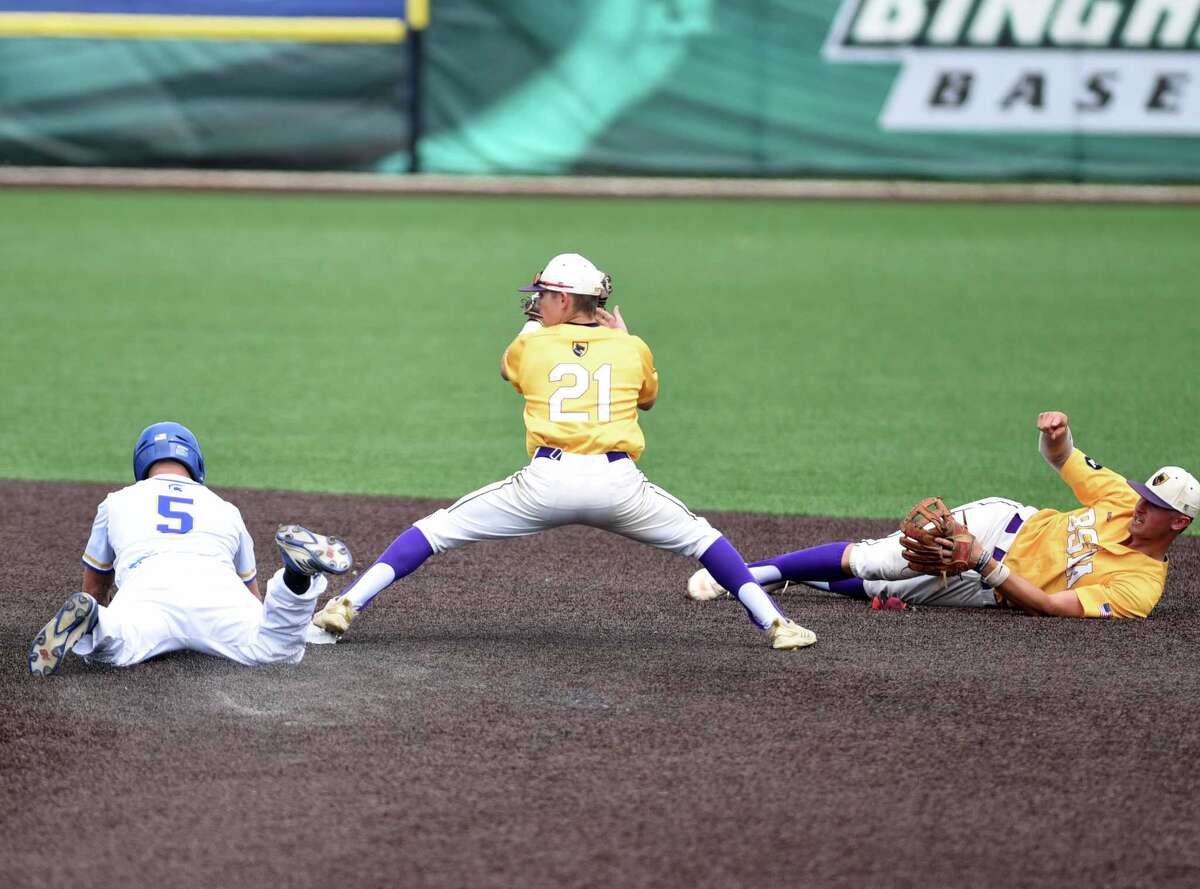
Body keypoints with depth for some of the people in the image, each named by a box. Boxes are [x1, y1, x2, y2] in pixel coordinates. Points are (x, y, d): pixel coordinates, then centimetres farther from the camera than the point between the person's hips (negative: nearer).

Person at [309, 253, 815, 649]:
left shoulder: (531, 347, 13)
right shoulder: (633, 349, 14)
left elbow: (507, 368, 39)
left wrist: (535, 324, 51)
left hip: (546, 482, -1)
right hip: (619, 484, 1)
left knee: (436, 530, 9)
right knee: (701, 538, 24)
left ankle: (343, 608, -3)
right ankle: (775, 624, 14)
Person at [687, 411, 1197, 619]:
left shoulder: (1141, 590, -22)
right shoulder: (1124, 500, -5)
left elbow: (1051, 605, -28)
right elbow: (1061, 458, 6)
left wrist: (981, 561, -32)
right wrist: (1058, 434, -21)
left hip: (993, 588, -3)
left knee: (872, 588, -7)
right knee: (868, 561, -12)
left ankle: (762, 573, 5)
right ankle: (750, 573, 1)